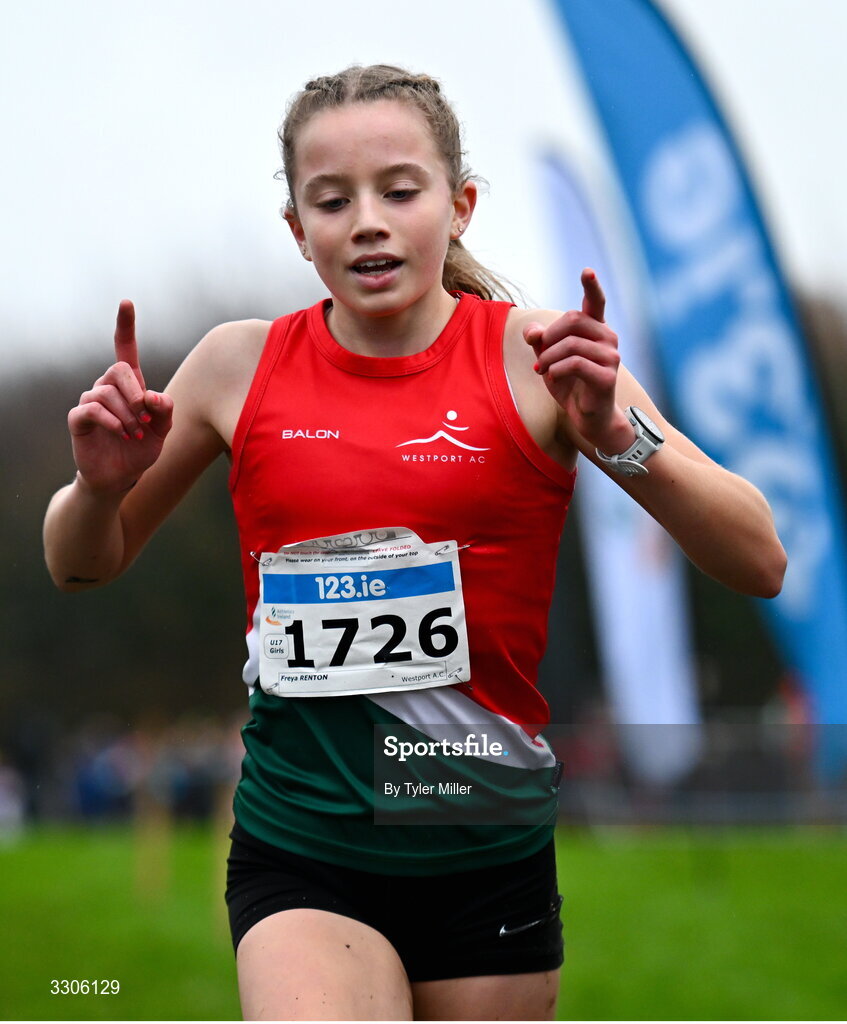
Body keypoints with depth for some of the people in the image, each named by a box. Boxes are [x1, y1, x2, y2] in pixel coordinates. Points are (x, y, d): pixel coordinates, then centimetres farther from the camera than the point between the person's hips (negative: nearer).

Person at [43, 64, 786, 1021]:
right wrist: (102, 483, -6)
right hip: (298, 854, 0)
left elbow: (759, 564, -7)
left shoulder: (534, 356, -3)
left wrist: (617, 435, -22)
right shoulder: (242, 364, 2)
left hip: (490, 856, 1)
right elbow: (81, 565, 17)